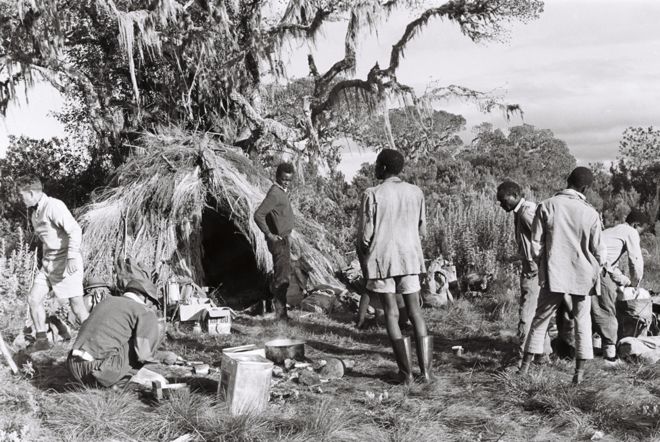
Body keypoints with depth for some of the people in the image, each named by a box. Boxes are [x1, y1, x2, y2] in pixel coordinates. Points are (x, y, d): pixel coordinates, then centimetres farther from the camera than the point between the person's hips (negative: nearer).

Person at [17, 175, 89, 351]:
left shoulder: (53, 206, -15)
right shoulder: (33, 211, 13)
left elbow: (75, 230, -24)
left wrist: (72, 257, -31)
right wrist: (44, 260, 21)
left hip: (65, 261, -9)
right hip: (48, 262, 9)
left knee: (76, 303, -7)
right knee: (33, 298, 4)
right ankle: (42, 340, 14)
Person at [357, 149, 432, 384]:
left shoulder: (372, 195, -10)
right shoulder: (416, 192, 2)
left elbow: (364, 235, -8)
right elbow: (422, 230, 8)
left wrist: (363, 264, 6)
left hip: (382, 259, -3)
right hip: (409, 258, 3)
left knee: (391, 314, 5)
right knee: (415, 311, 11)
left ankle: (406, 372, 5)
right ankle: (425, 369, 7)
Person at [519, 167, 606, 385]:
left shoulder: (547, 206, -8)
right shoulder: (590, 213, -9)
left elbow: (536, 245, -5)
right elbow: (598, 252, -2)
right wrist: (597, 266, 19)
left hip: (552, 275, 0)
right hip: (582, 276, 0)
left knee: (540, 319, 13)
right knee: (582, 321, 14)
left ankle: (526, 365, 16)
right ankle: (580, 371, 13)